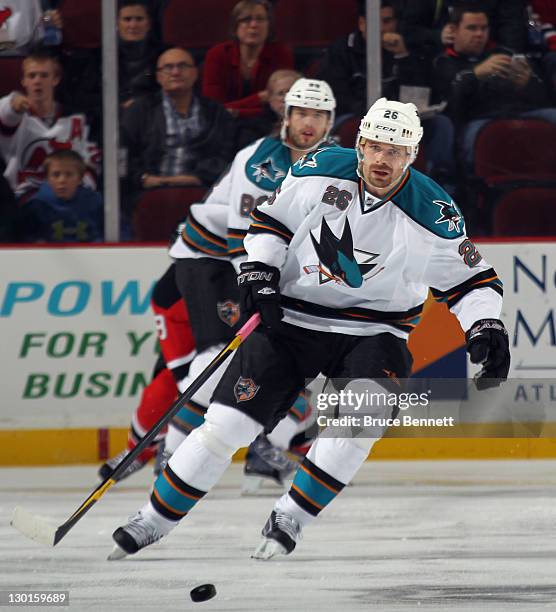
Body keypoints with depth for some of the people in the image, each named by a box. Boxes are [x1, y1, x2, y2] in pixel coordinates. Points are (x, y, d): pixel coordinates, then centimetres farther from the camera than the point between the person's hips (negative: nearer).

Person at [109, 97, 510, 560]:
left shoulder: (432, 214, -13)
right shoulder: (322, 171, -9)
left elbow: (472, 280, -3)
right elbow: (272, 219, 7)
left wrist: (487, 330, -18)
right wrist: (259, 272, -6)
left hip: (372, 333, -1)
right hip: (289, 319, 1)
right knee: (226, 425, -8)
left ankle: (289, 520, -17)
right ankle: (152, 522, 7)